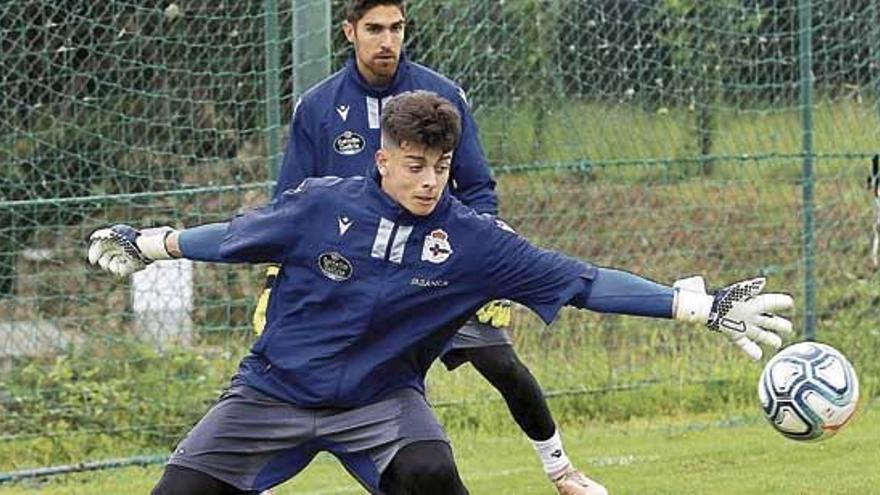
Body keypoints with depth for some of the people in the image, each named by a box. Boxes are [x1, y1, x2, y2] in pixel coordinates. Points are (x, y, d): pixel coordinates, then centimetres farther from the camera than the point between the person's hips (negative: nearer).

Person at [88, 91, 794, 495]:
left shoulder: (475, 241, -13)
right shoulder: (321, 205, -12)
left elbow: (583, 281, -15)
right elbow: (238, 238, 6)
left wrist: (702, 307, -21)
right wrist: (145, 244, 18)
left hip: (379, 400, -1)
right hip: (274, 392, 1)